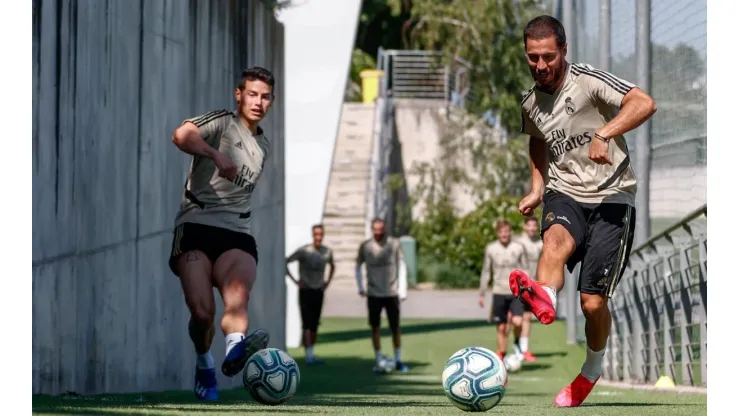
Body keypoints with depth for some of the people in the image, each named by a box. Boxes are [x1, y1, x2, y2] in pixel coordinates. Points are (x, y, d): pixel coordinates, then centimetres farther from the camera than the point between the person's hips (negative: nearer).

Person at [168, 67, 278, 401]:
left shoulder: (263, 146, 23)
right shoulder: (222, 123, 3)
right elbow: (181, 135, -19)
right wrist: (216, 155, -35)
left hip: (236, 234, 4)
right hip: (196, 226, -4)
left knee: (237, 296, -29)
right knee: (202, 312, -16)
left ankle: (235, 349, -57)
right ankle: (204, 364, 14)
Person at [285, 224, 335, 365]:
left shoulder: (327, 252, 2)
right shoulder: (303, 251, -14)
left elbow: (332, 266, 24)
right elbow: (285, 262, -8)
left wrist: (328, 281, 12)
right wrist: (295, 280, -11)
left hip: (319, 291, 5)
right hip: (306, 291, -5)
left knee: (315, 325, 9)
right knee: (307, 324, -13)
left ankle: (311, 355, 17)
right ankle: (308, 355, -18)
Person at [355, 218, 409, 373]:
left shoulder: (394, 244, -3)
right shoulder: (365, 246, -1)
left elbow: (401, 266, 3)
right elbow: (358, 267, 13)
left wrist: (402, 289, 0)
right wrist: (360, 287, 6)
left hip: (392, 293, 0)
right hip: (374, 294, 0)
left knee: (396, 328, 2)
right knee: (375, 328, 2)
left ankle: (398, 360, 12)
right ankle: (378, 361, 9)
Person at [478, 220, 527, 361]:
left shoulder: (518, 248, 2)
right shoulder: (491, 249, 4)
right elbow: (486, 272, 11)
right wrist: (481, 294, 10)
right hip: (499, 293, 1)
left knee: (517, 322, -19)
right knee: (501, 327, 2)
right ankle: (502, 356, 15)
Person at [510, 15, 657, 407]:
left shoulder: (588, 80, -12)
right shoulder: (530, 103, 9)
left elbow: (644, 104, -25)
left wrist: (603, 134, -38)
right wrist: (537, 189, 17)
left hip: (611, 198, -4)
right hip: (564, 195, 4)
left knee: (593, 303, -5)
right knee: (556, 238, -35)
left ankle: (592, 370, 24)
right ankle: (544, 299, -67)